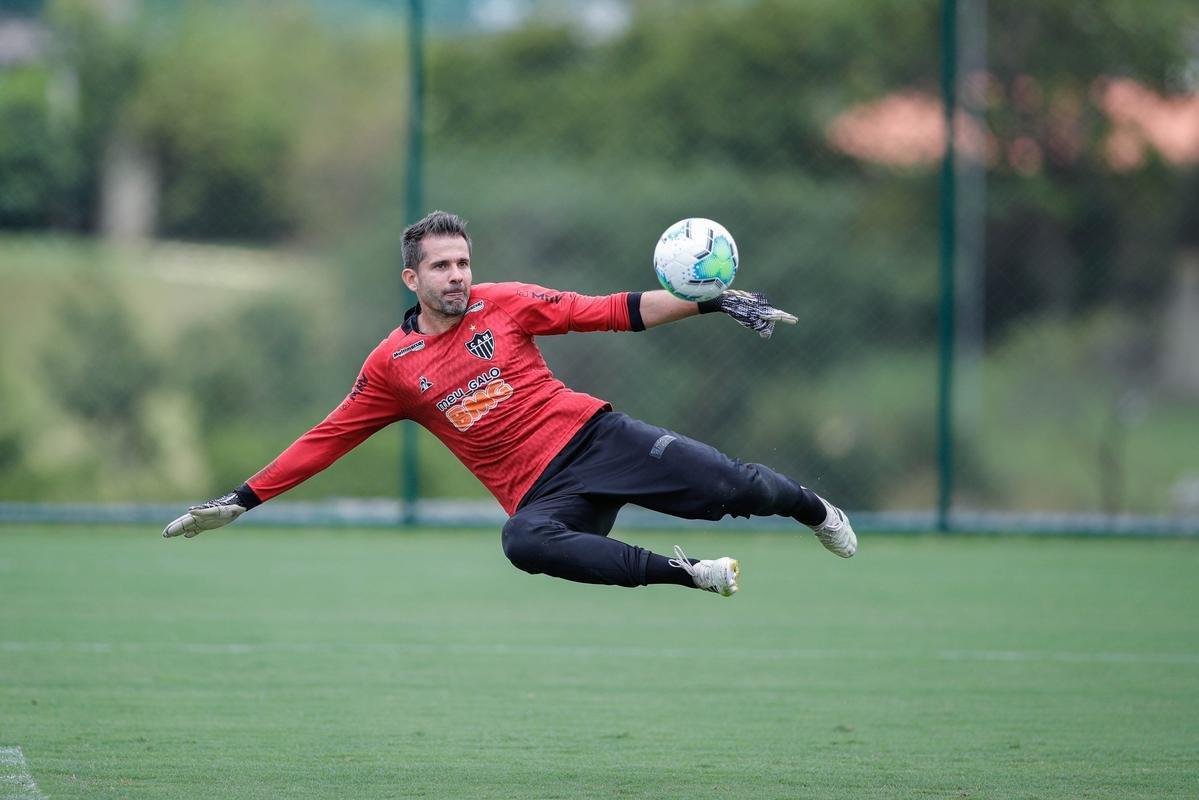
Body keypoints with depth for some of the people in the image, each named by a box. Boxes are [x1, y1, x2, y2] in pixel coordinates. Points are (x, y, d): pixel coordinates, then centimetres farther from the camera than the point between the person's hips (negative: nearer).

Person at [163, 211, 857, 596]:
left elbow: (612, 312, 3)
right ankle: (687, 574, -32)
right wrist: (245, 498, 7)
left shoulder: (503, 304, 5)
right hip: (541, 493, -1)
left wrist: (709, 303, -5)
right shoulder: (391, 367, 6)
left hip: (593, 435, 1)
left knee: (733, 487, -15)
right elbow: (326, 441, 12)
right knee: (524, 542, -38)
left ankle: (815, 510, 19)